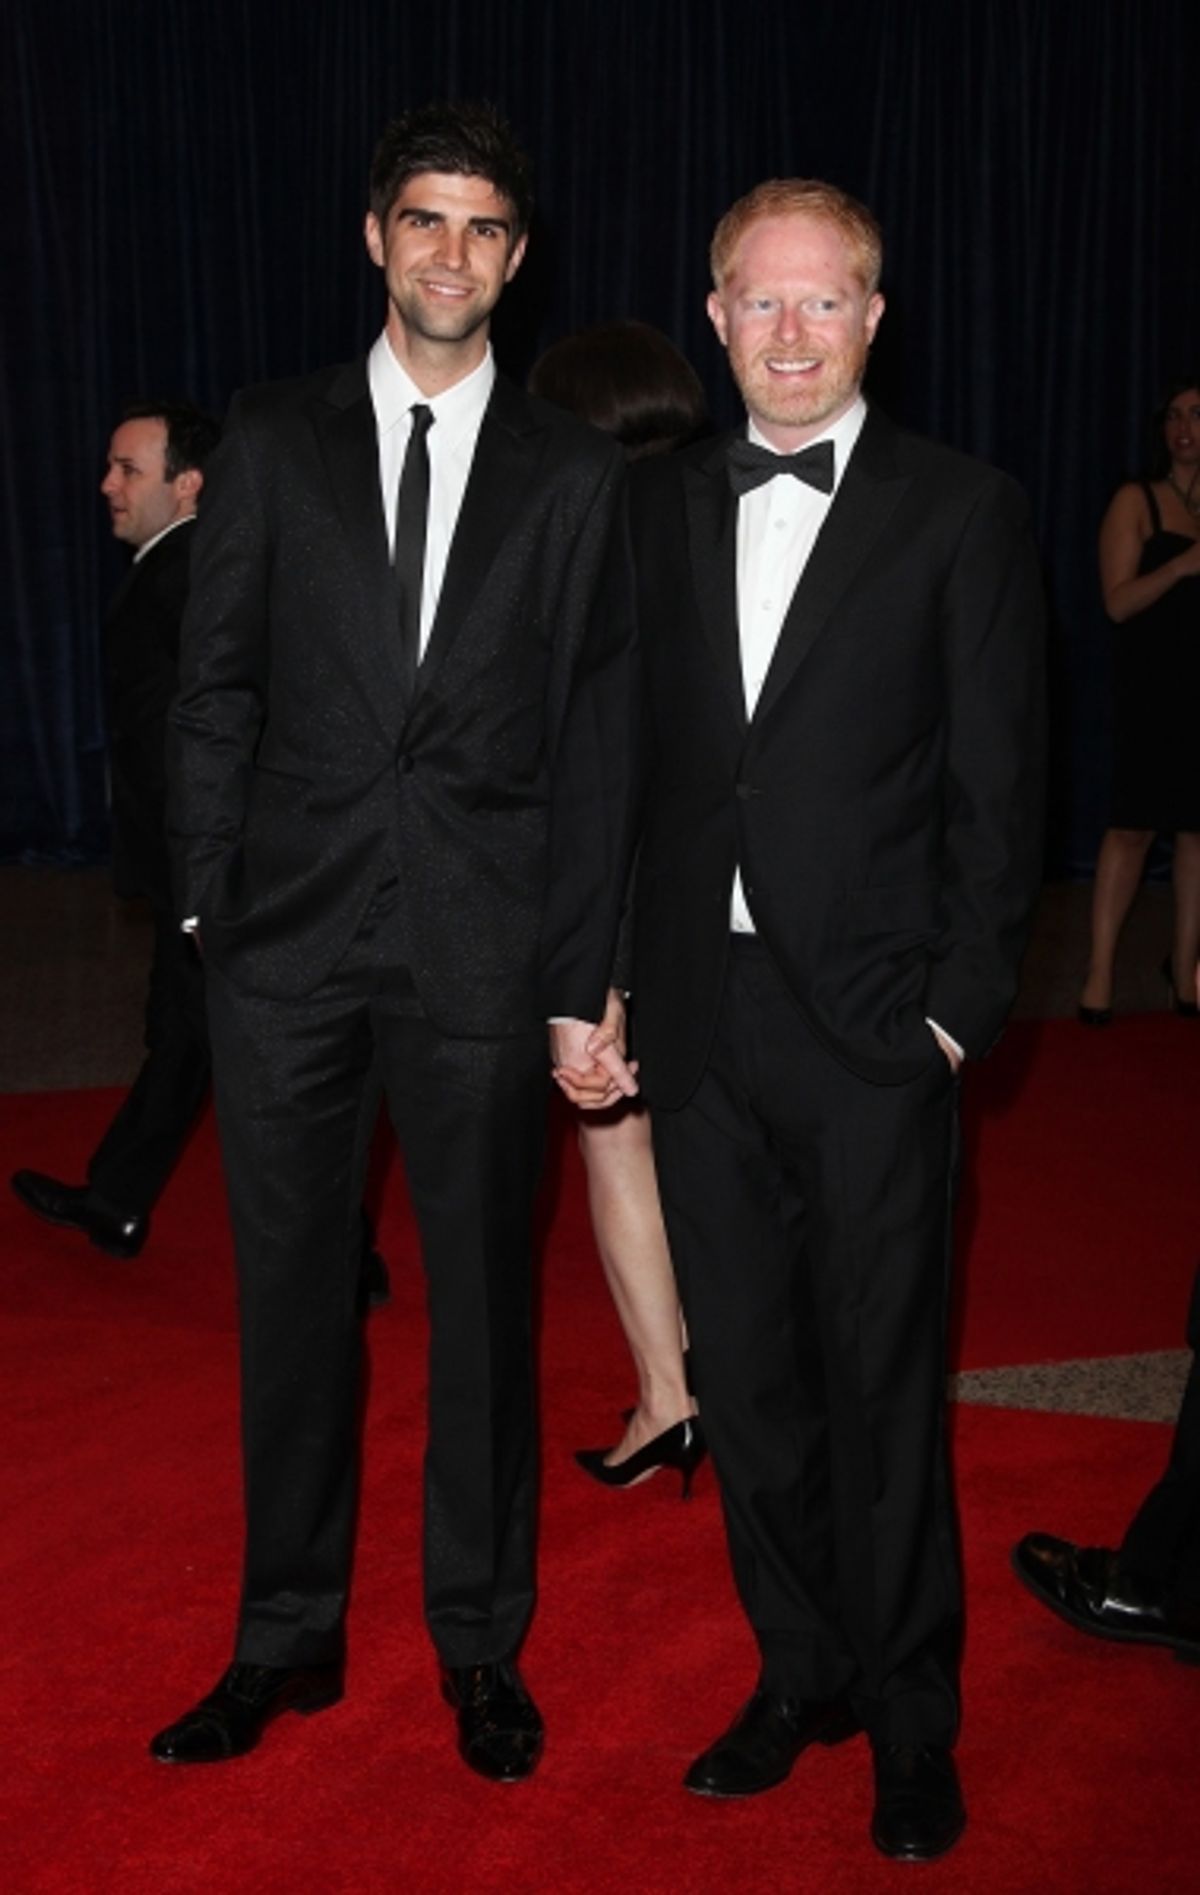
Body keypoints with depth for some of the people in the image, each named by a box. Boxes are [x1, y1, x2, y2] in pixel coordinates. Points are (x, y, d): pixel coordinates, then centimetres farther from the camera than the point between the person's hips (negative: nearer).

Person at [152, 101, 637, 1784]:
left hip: (482, 948, -1)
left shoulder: (573, 473, 5)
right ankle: (291, 1636, 26)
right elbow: (214, 694, 6)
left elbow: (597, 744, 3)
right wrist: (211, 905, -2)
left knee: (484, 1300, 8)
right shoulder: (274, 441, 7)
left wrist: (581, 983, -1)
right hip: (289, 943, 1)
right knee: (290, 1296, 9)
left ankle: (481, 1643, 25)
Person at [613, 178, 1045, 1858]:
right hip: (701, 1012, 4)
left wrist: (960, 1007, -9)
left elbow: (998, 788, -3)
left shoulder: (964, 515, -2)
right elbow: (637, 756, 10)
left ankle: (911, 1717, 23)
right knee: (747, 1372, 12)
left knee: (883, 1383, 5)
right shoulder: (662, 508, 10)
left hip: (873, 1023, -4)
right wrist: (613, 976, 4)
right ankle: (801, 1674, 30)